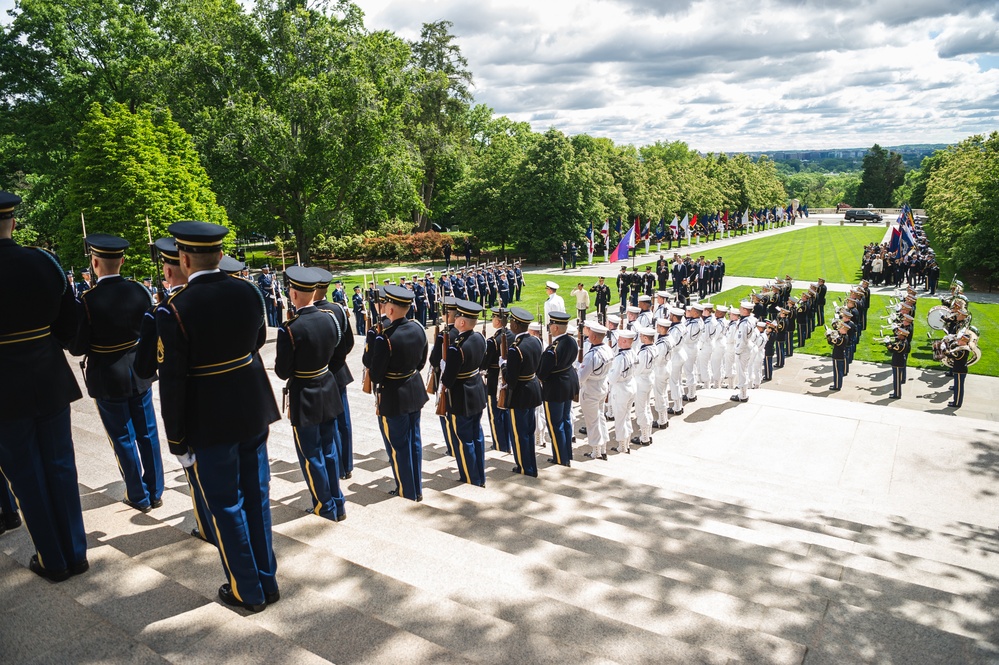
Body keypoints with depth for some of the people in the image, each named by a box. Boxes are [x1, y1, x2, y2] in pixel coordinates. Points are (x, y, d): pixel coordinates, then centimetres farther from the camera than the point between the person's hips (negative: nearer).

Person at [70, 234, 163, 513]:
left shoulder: (87, 301, -19)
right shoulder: (140, 291, -9)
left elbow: (77, 348, -12)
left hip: (107, 379, -3)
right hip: (139, 372, 3)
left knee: (124, 439, 9)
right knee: (148, 433, 14)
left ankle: (139, 496, 21)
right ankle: (155, 492, 24)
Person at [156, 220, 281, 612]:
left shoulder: (174, 309, -17)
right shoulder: (248, 292, -3)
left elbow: (172, 381, -15)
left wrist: (177, 442, -6)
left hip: (210, 423, -5)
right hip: (254, 411, 5)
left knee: (226, 506, 10)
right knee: (256, 496, 17)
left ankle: (247, 591, 24)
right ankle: (267, 581, 31)